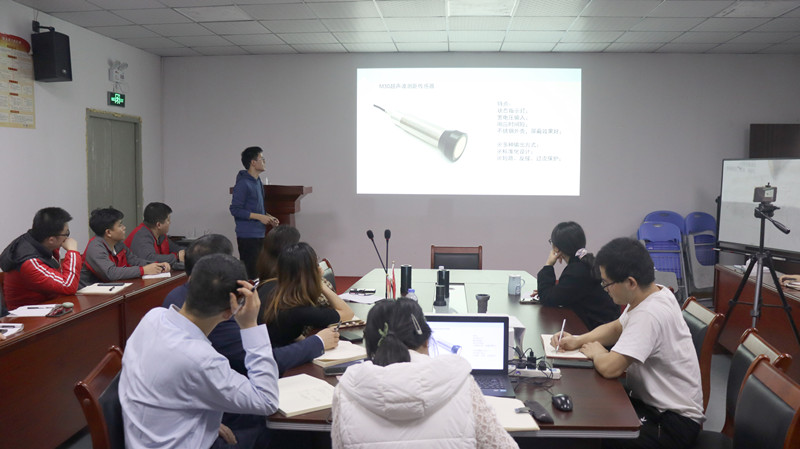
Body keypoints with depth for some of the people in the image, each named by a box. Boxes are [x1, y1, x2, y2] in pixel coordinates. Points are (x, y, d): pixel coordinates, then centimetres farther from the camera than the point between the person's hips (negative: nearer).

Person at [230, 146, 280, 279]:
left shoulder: (258, 182, 14)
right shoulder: (243, 183, -14)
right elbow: (235, 210, -18)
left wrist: (269, 217, 7)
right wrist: (260, 217, -18)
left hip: (259, 234, 9)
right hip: (247, 236, -9)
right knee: (249, 273, -7)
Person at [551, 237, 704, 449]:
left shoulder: (649, 315, -28)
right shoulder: (656, 293, 2)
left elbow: (609, 367, -33)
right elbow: (616, 328, 18)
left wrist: (595, 352, -10)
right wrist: (578, 340, 2)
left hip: (676, 423, -9)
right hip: (655, 402, 9)